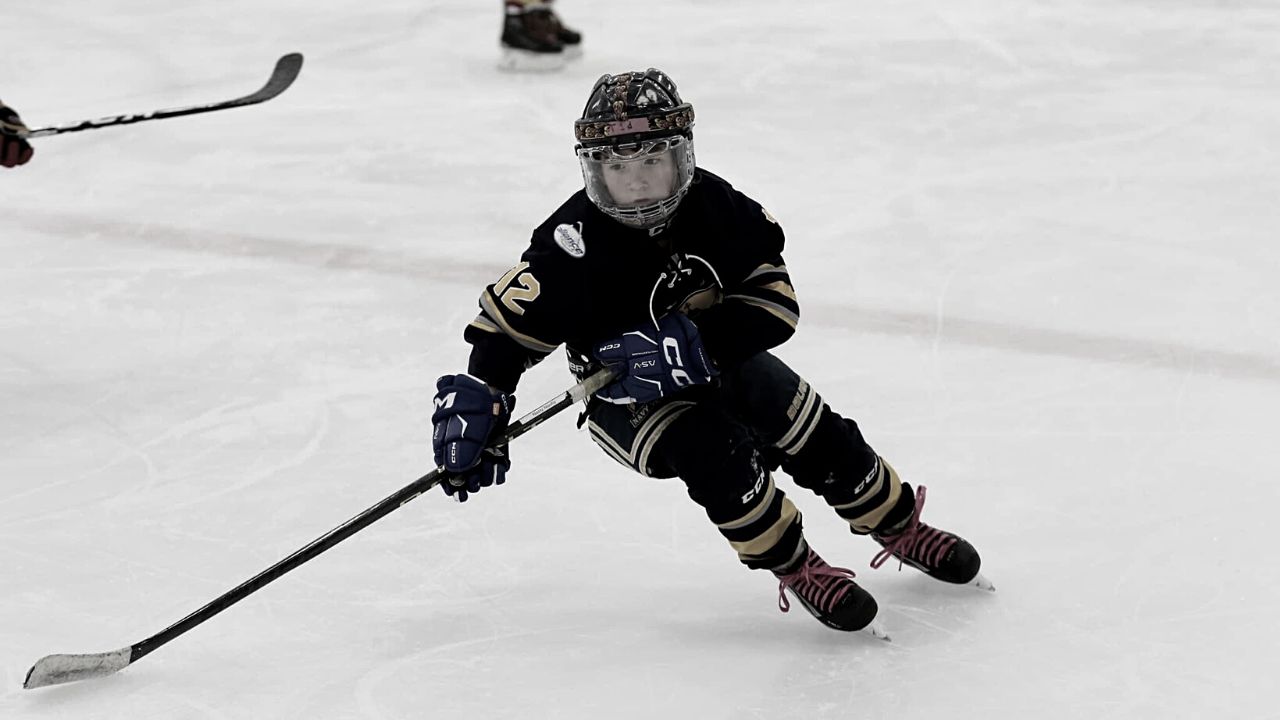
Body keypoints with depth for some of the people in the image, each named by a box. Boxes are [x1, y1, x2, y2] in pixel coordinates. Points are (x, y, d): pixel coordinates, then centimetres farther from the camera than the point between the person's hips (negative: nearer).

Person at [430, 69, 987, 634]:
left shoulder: (716, 207, -21)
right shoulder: (575, 245, -29)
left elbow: (773, 298, -21)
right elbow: (507, 324, -21)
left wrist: (696, 340, -35)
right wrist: (477, 403, -32)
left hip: (720, 362, 4)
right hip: (626, 396, -3)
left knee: (818, 437, 0)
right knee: (715, 453, -29)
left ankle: (901, 529, 28)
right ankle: (795, 568, -9)